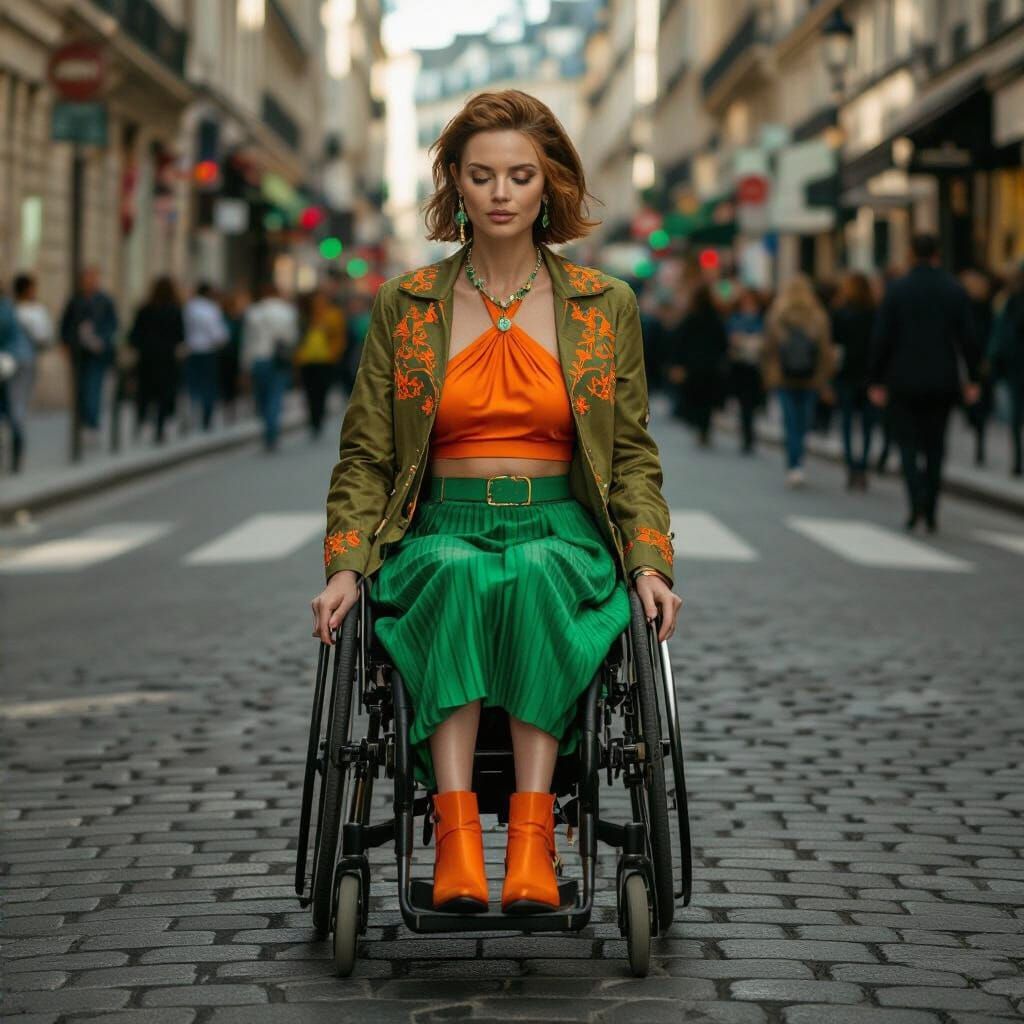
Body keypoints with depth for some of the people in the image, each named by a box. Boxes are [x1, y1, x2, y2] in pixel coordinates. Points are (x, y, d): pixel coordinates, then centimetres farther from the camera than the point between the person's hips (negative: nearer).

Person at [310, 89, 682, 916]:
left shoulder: (606, 306, 10)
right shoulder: (405, 306, 9)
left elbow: (632, 453, 11)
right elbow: (364, 455, 10)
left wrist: (649, 564, -4)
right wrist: (345, 565, -5)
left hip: (561, 532, 0)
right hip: (442, 530, 0)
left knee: (538, 576, -37)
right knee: (457, 575, -37)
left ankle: (533, 833, -40)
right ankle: (455, 832, -42)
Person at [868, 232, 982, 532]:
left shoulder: (897, 290, -5)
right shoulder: (956, 290, 0)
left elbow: (881, 339, -7)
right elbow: (968, 338, -1)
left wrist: (876, 380, -1)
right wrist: (972, 378, 6)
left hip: (904, 381, -2)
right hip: (942, 381, 2)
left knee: (907, 442, 5)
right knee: (934, 445, 11)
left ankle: (917, 502, -16)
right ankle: (931, 513, 10)